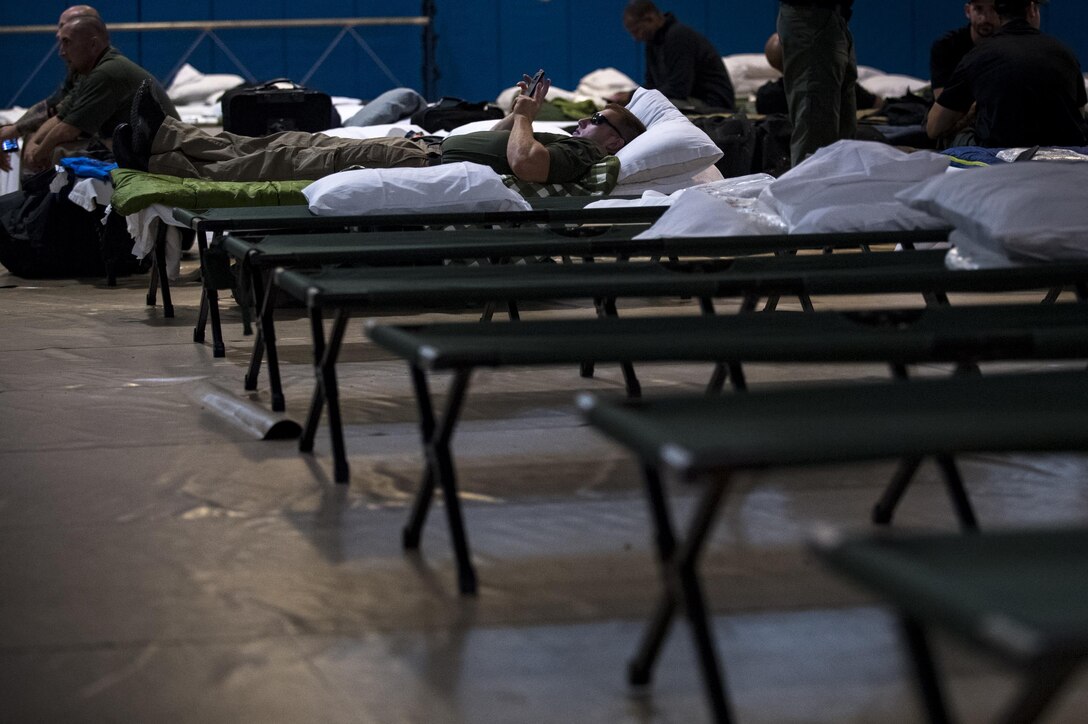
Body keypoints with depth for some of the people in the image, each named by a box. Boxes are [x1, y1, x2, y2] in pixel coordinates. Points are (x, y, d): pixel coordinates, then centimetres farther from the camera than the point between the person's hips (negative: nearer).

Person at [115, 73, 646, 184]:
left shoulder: (578, 157, -8)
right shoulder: (561, 142, 23)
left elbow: (522, 162, -29)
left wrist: (525, 117, -11)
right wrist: (522, 112, 22)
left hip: (428, 167, -10)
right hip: (423, 149, 10)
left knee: (311, 159, -11)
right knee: (300, 147, 4)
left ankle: (159, 158, -7)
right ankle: (160, 139, 3)